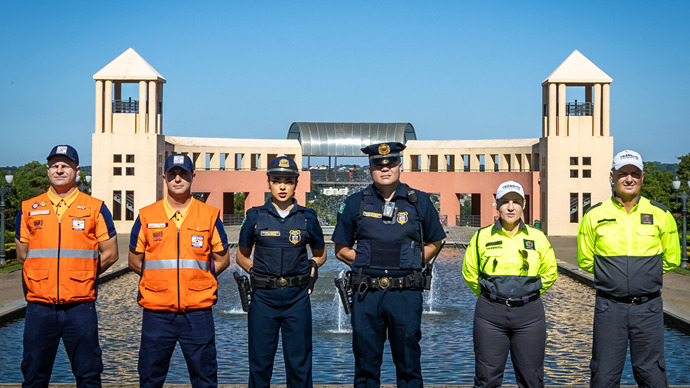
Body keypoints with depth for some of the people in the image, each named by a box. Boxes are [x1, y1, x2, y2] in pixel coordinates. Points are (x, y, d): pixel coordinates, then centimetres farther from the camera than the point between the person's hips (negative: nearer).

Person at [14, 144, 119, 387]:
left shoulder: (96, 209, 4)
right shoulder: (28, 209, 9)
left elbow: (110, 254, 6)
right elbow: (22, 255, 16)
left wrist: (80, 276, 3)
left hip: (80, 307, -1)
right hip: (39, 308, 2)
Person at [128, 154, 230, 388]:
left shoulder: (210, 215, 4)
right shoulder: (146, 216, 5)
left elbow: (222, 259, 10)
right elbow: (134, 261, 12)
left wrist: (196, 279, 2)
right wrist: (161, 279, 5)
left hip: (197, 312, 0)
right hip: (156, 313, 1)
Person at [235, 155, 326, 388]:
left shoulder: (307, 218, 5)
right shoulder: (255, 216, 3)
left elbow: (320, 254, 18)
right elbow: (242, 256, 14)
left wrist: (312, 266, 0)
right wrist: (256, 271, -1)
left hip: (297, 298, 0)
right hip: (263, 297, 0)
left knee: (299, 364, 5)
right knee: (260, 362, 6)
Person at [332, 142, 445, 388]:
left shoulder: (419, 202, 6)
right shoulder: (355, 203, 6)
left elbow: (434, 243, 16)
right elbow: (341, 250, 12)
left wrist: (413, 262, 2)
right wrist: (367, 263, 0)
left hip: (406, 294, 0)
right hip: (366, 293, 1)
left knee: (408, 363, 5)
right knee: (366, 362, 7)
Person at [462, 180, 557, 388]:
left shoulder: (537, 238, 5)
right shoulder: (482, 237, 2)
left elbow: (549, 274, 17)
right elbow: (470, 273, 14)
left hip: (529, 315, 1)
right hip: (490, 315, -1)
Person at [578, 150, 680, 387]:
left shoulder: (660, 215, 3)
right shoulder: (595, 216, 2)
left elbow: (672, 260, 15)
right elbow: (585, 261, 12)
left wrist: (645, 272, 12)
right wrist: (611, 273, 10)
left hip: (648, 307, 0)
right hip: (609, 307, 0)